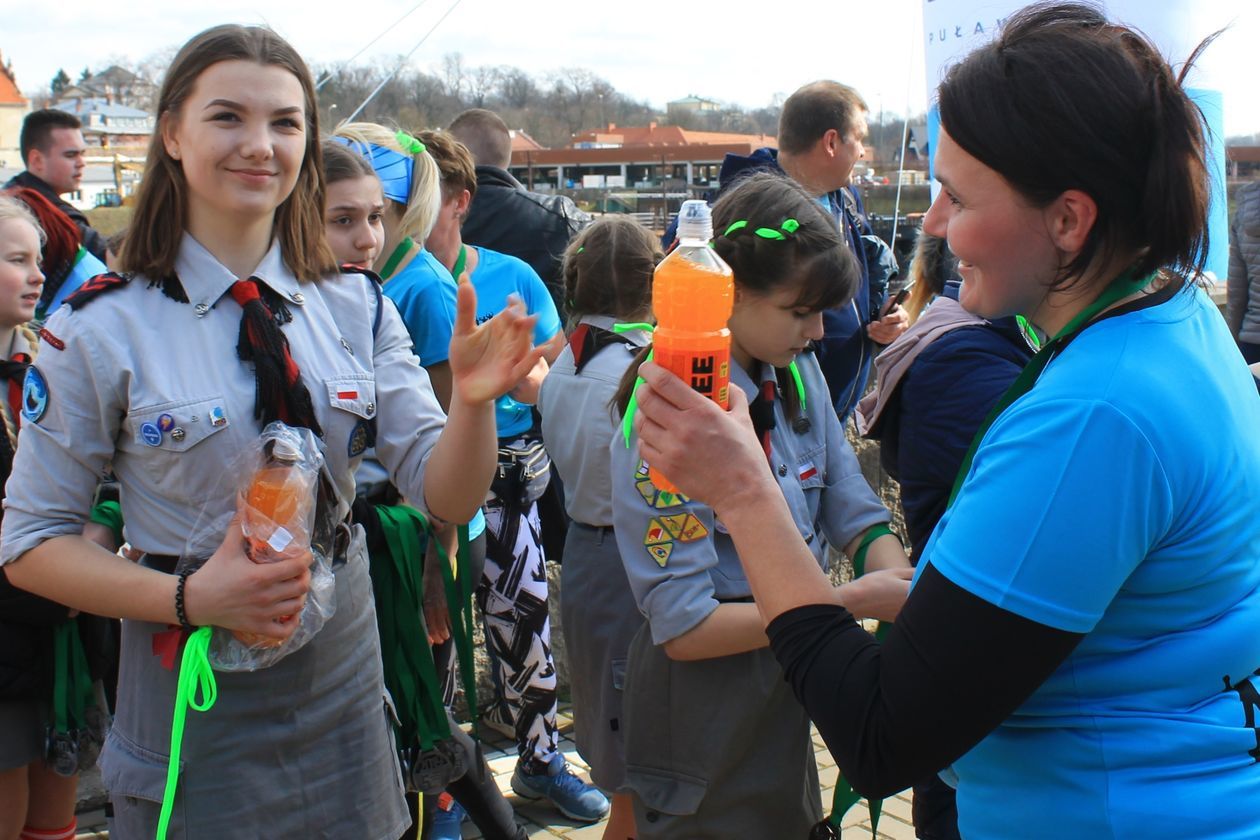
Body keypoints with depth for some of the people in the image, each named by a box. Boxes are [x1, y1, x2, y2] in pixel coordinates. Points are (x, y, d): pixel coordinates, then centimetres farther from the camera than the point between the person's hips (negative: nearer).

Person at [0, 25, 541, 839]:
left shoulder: (358, 309, -3)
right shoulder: (104, 329, -12)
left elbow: (445, 496, -6)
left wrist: (472, 400, -26)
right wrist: (189, 598, -21)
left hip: (343, 682, 4)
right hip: (191, 689, -3)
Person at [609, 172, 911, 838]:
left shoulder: (798, 374, -2)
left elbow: (855, 516, -2)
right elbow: (684, 628, -24)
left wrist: (902, 588, -22)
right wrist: (856, 599, -24)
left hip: (784, 695, 7)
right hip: (706, 715, -7)